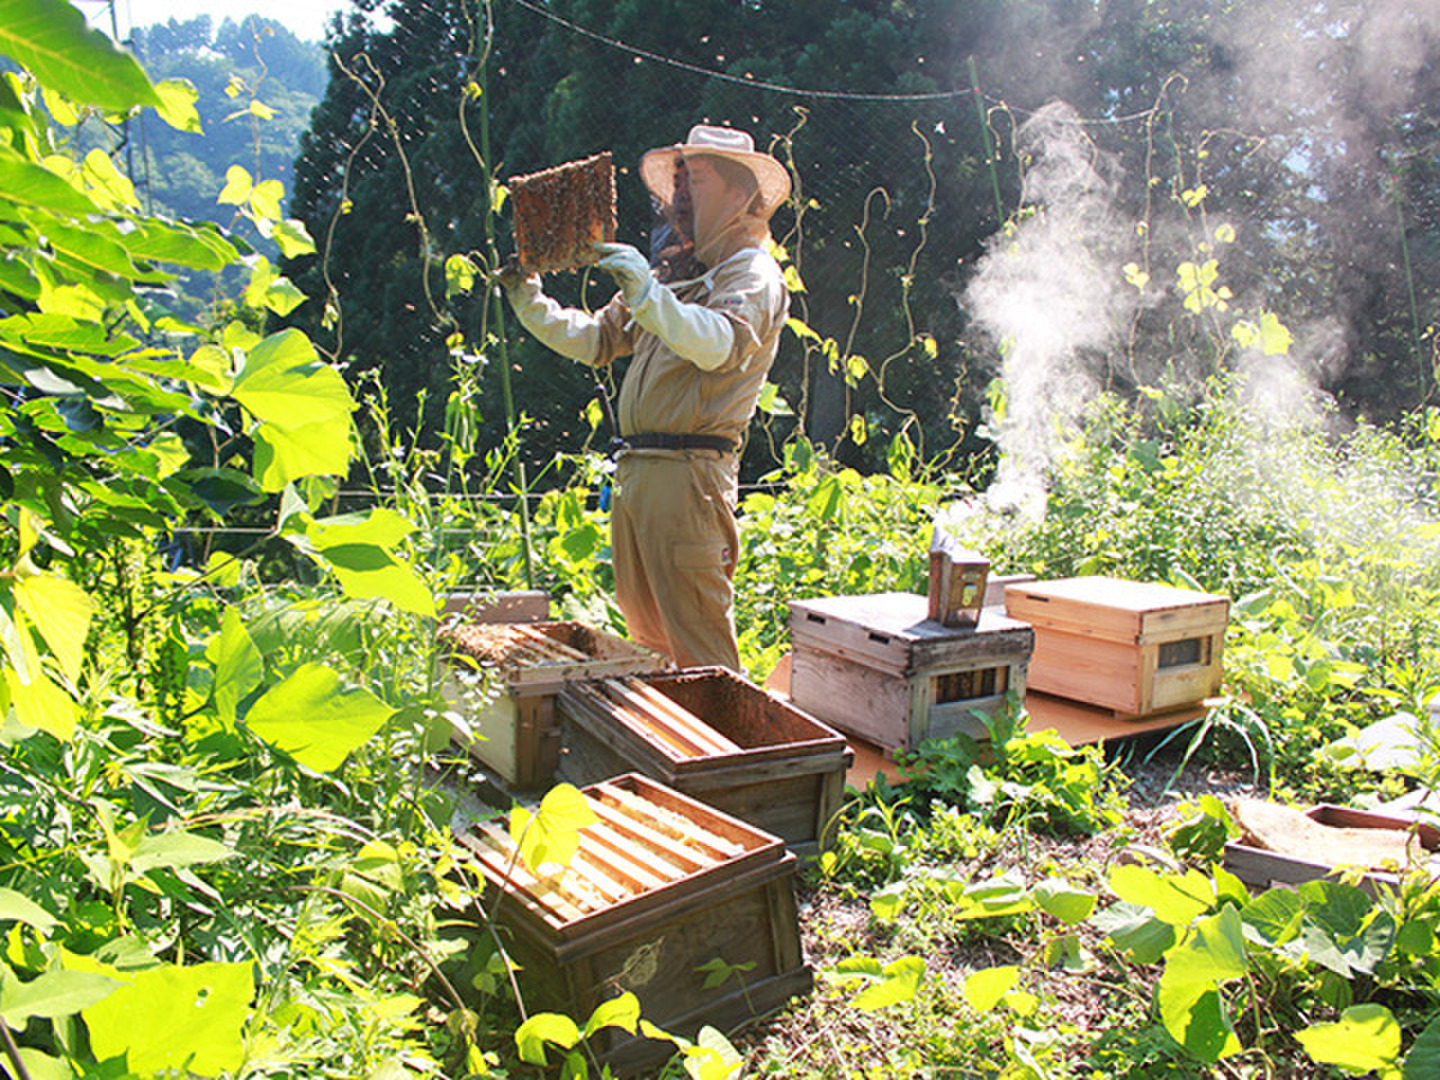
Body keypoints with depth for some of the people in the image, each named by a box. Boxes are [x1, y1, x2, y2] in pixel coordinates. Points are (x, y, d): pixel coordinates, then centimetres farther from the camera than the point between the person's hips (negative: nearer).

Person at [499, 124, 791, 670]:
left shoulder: (752, 272, -2)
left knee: (697, 639, -7)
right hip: (633, 471, 9)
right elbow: (593, 339, 23)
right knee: (646, 631, 14)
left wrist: (648, 294, -37)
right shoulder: (673, 271, 24)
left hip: (689, 473, -9)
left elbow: (720, 345, -24)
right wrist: (526, 298, 12)